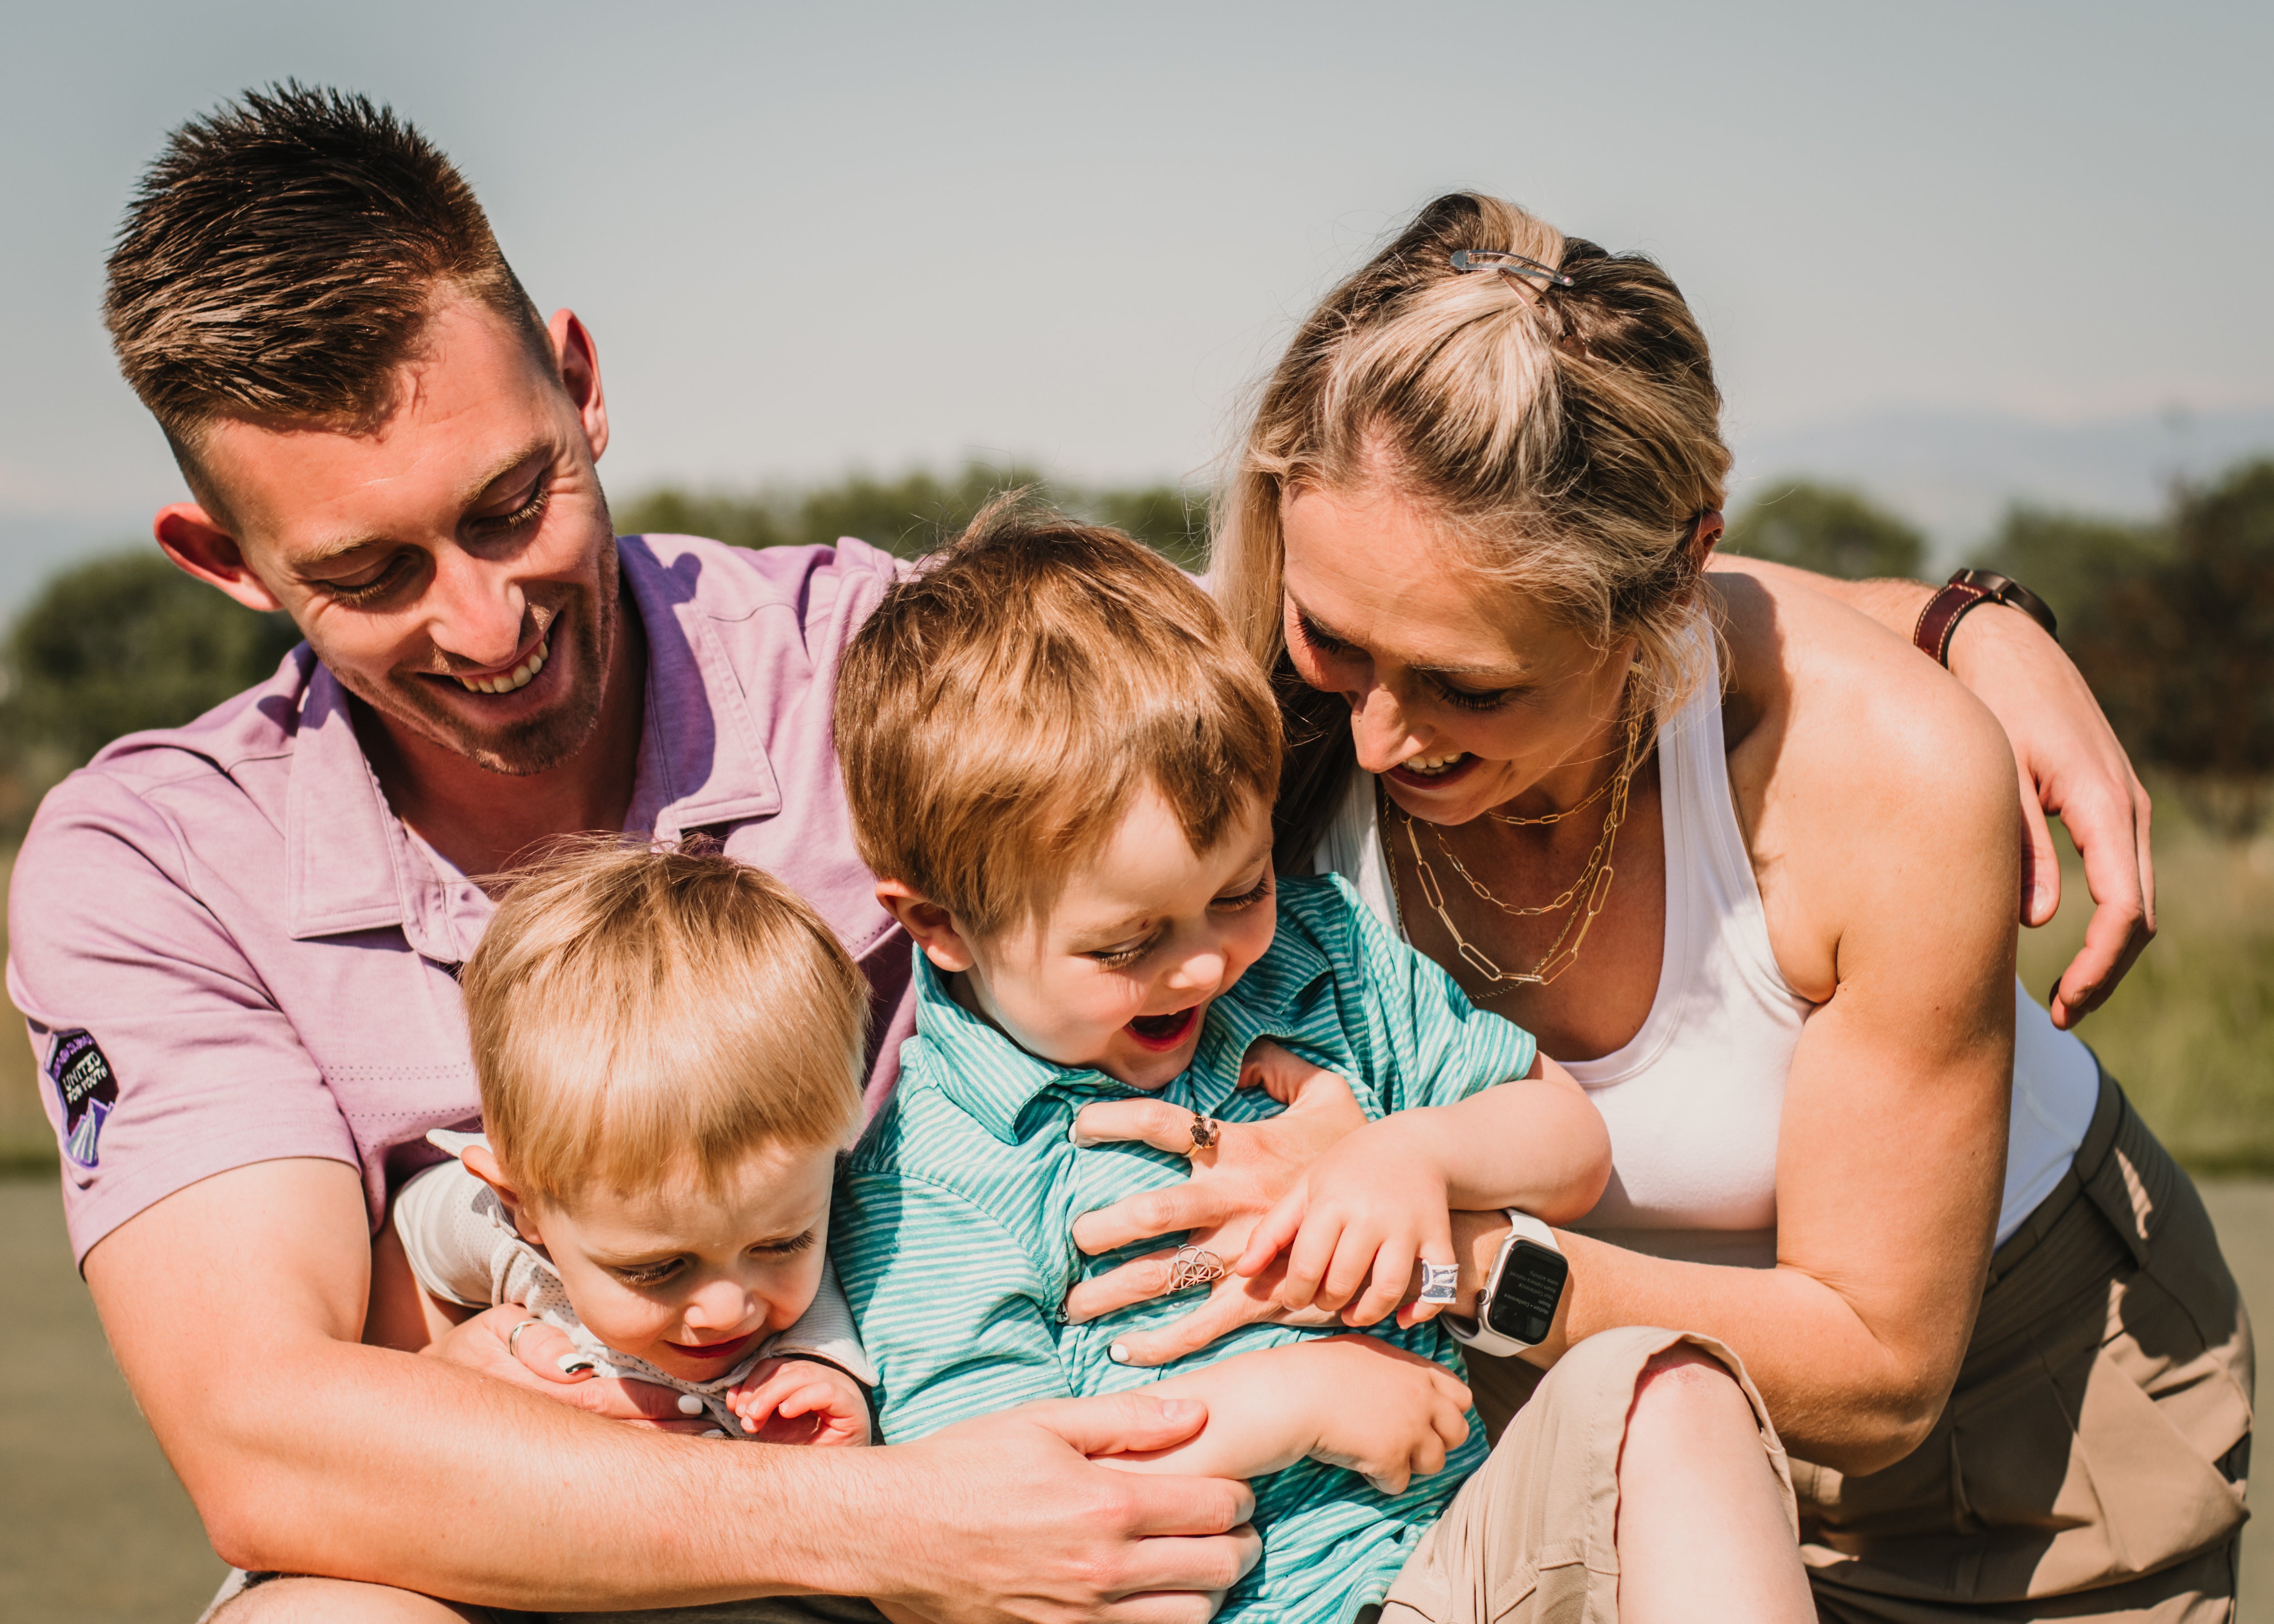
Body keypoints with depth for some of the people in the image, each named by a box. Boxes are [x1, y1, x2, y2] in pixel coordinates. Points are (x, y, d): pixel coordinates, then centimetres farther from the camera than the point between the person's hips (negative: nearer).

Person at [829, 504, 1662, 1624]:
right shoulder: (921, 1174, -6)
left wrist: (1422, 1151, -6)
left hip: (1477, 1530, 6)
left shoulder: (1318, 955, 12)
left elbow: (1573, 1148, 17)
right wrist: (1288, 1400, -16)